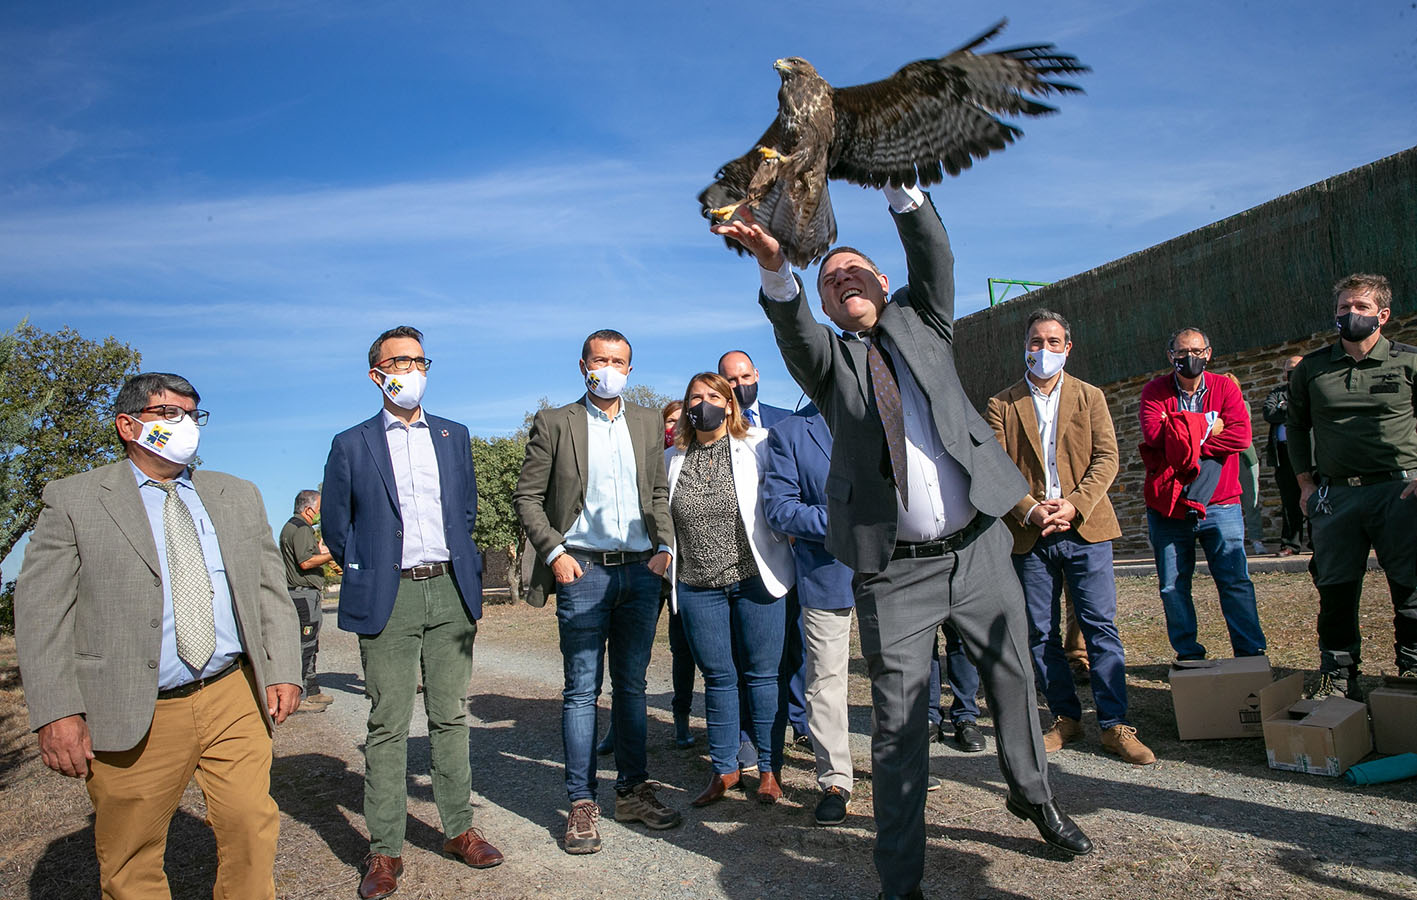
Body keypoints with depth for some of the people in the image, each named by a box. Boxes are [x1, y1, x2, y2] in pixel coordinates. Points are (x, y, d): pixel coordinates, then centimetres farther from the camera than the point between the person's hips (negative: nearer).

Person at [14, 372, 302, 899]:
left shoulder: (239, 497, 14)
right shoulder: (73, 500, 3)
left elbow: (270, 591, 11)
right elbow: (40, 612, -3)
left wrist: (283, 672, 0)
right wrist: (56, 712, -11)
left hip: (234, 701, 3)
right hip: (133, 719, -2)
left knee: (252, 833, 3)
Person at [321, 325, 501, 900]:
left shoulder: (454, 436, 12)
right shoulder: (351, 445, 4)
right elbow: (336, 527, 9)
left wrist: (457, 566, 11)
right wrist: (366, 575, 5)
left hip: (450, 592, 3)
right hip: (387, 600, -2)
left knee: (450, 717, 9)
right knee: (387, 726, 2)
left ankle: (459, 829, 21)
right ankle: (384, 850, 12)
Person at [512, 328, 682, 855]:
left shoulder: (647, 423, 13)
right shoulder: (555, 424, 2)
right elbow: (527, 497, 0)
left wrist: (664, 546, 3)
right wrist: (554, 552, -10)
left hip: (641, 571, 4)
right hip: (583, 572, -3)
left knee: (632, 685, 11)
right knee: (581, 690, 1)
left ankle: (633, 791, 21)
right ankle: (582, 804, 10)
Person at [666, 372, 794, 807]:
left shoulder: (758, 445, 0)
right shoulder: (672, 460, 10)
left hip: (755, 579, -2)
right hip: (697, 587, 3)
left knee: (762, 674, 5)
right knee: (718, 677, 11)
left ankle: (769, 769, 19)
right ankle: (724, 769, 24)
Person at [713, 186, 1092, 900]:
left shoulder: (922, 324, 12)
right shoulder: (828, 360, 6)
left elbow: (933, 257, -5)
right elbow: (792, 327, -15)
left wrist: (898, 183, -18)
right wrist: (774, 267, -35)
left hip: (978, 549, 3)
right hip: (894, 572, -2)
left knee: (1012, 680, 18)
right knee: (898, 720, 1)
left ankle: (1032, 796, 45)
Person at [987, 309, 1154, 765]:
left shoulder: (1090, 397, 10)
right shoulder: (1002, 404, 7)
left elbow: (1107, 458, 1)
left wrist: (1075, 505, -13)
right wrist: (1031, 510, -15)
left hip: (1085, 528, 0)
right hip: (1029, 535, 1)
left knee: (1101, 626, -2)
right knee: (1041, 633, 6)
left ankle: (1115, 725, 7)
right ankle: (1066, 717, 21)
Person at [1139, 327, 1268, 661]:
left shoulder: (1225, 388, 5)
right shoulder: (1155, 391, 3)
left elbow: (1241, 435, -11)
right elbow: (1153, 434, -16)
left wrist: (1185, 438, -13)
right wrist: (1207, 425, -11)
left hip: (1220, 505, 0)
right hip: (1168, 506, 0)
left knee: (1236, 580, 1)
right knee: (1173, 587, 5)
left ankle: (1251, 652, 12)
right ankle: (1189, 655, 18)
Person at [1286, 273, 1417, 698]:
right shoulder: (1311, 368, 9)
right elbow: (1296, 425, 18)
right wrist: (1305, 481, 10)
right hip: (1335, 495, 2)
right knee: (1335, 588, 5)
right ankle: (1338, 677, 15)